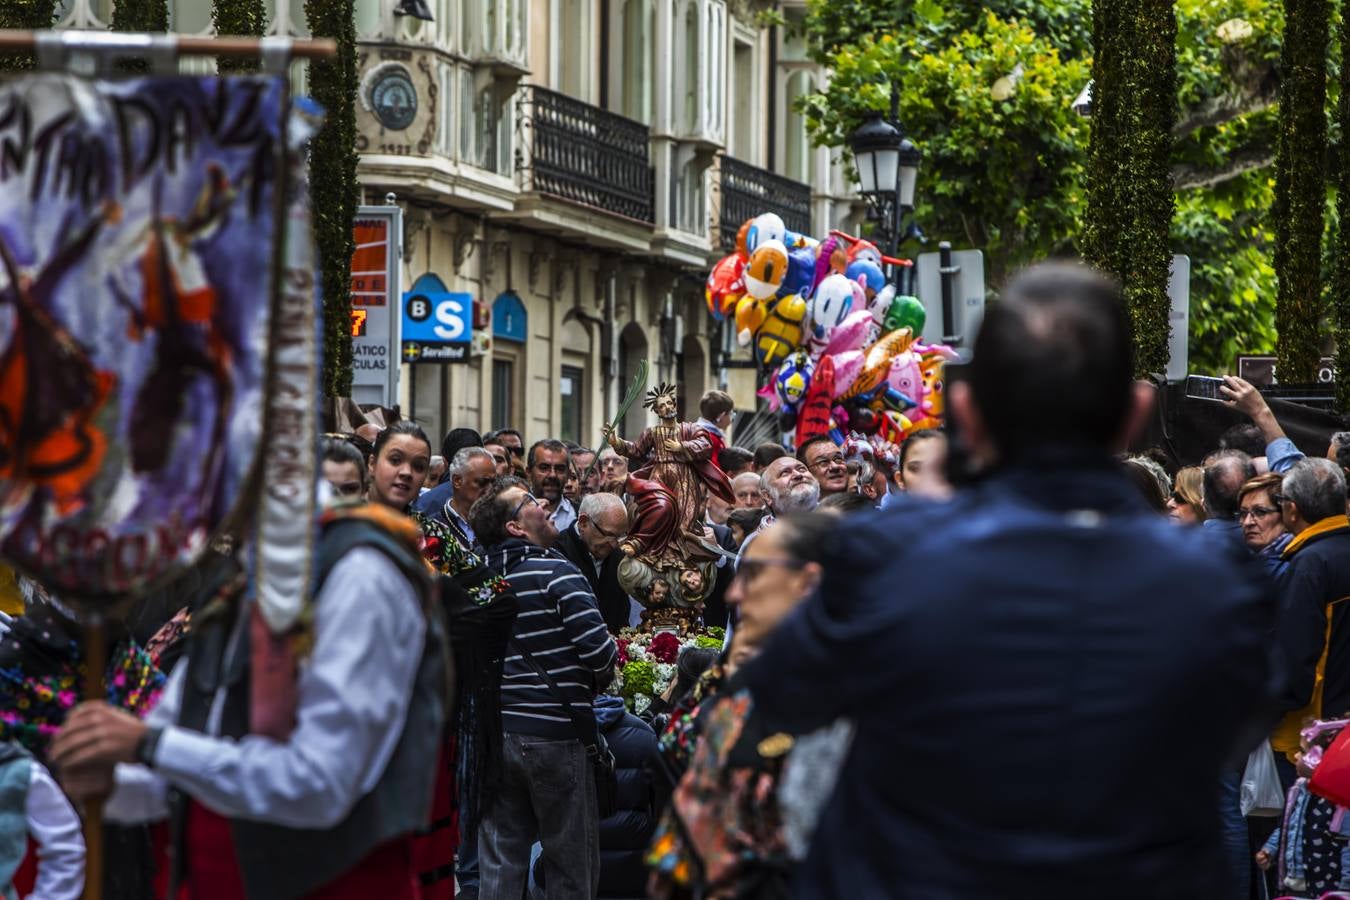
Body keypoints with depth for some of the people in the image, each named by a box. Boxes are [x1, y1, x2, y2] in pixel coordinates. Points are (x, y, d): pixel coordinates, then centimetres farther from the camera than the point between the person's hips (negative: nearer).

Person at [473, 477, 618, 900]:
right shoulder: (556, 573, -11)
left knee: (500, 865, 8)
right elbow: (599, 647, -18)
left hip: (496, 734, 6)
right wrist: (596, 681, 3)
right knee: (571, 866, 4)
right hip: (555, 734, -6)